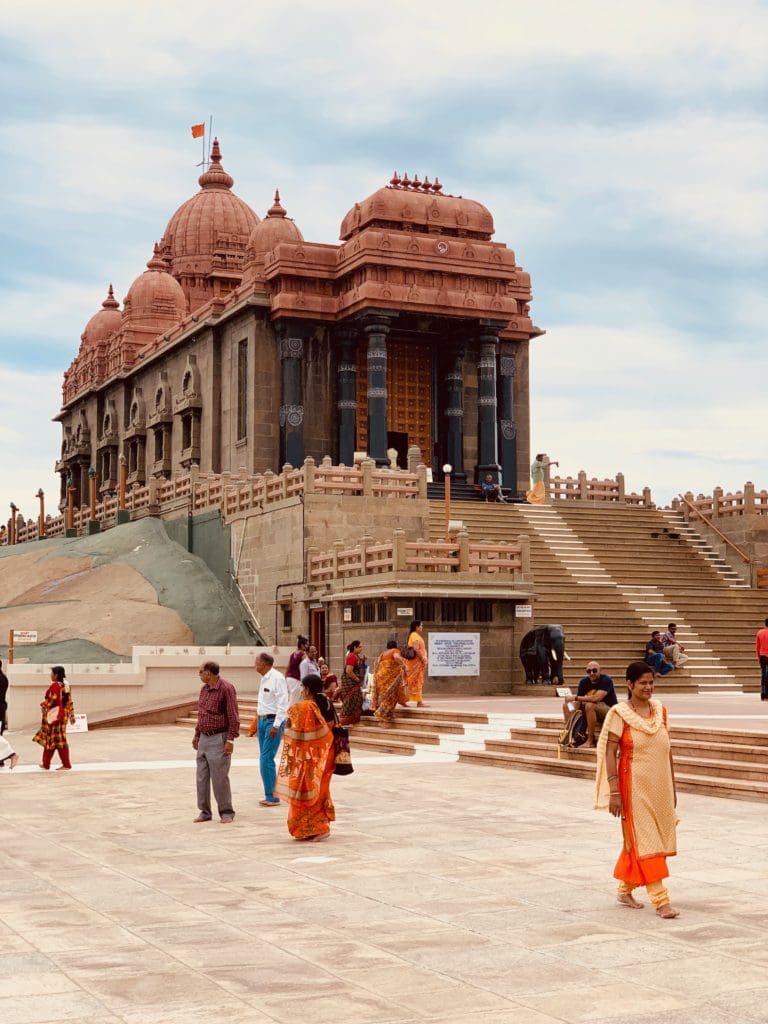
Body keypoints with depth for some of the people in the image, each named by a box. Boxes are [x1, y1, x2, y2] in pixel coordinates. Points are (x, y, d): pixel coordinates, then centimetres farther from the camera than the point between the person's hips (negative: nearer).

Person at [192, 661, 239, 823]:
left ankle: (226, 812, 6)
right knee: (202, 777, 8)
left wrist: (230, 740, -18)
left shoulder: (226, 688, -14)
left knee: (219, 778, -5)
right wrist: (197, 734, 22)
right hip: (204, 739, 8)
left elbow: (233, 716, -15)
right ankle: (204, 811, 17)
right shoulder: (204, 689, 12)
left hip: (218, 739, -8)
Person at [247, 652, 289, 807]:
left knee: (266, 759, -11)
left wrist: (276, 725, -21)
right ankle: (271, 795, 17)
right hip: (262, 720, 9)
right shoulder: (264, 679, 13)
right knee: (264, 759, 10)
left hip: (273, 721, -9)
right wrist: (258, 721, 15)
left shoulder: (277, 678, -15)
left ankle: (271, 797, -5)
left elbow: (282, 704, -18)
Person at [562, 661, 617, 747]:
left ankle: (591, 740, -26)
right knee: (566, 705, -3)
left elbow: (596, 698, -33)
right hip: (593, 711, 6)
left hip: (610, 712, -6)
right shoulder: (584, 682, -2)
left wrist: (575, 698, -29)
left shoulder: (606, 680, -18)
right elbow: (577, 704, -6)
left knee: (589, 705, -35)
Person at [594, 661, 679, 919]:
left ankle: (625, 890, 29)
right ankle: (661, 900, -2)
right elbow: (609, 753, -11)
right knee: (645, 841, -3)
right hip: (635, 787, -6)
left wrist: (672, 787, 13)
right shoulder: (619, 714, -9)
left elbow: (667, 750, 12)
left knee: (636, 840, 14)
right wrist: (614, 791, -15)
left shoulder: (660, 709, 7)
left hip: (659, 787, 6)